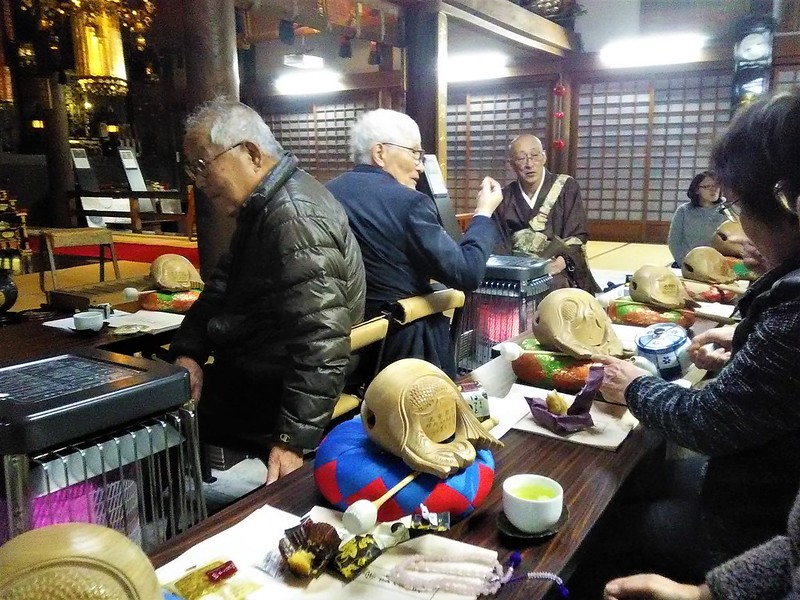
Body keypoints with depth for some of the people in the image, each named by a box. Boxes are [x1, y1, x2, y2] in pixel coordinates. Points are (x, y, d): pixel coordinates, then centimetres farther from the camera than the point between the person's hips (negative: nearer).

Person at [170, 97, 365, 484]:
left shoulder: (296, 219, -25)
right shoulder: (262, 205, 9)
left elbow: (320, 342, -30)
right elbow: (222, 285, 13)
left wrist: (293, 441, -29)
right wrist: (187, 353, 0)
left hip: (273, 392, -10)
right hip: (247, 371, 10)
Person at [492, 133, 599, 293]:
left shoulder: (567, 187, 3)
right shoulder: (504, 197, 11)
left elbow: (577, 236, -2)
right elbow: (500, 242, 6)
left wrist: (563, 261, -23)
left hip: (554, 270, -2)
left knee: (554, 284, -37)